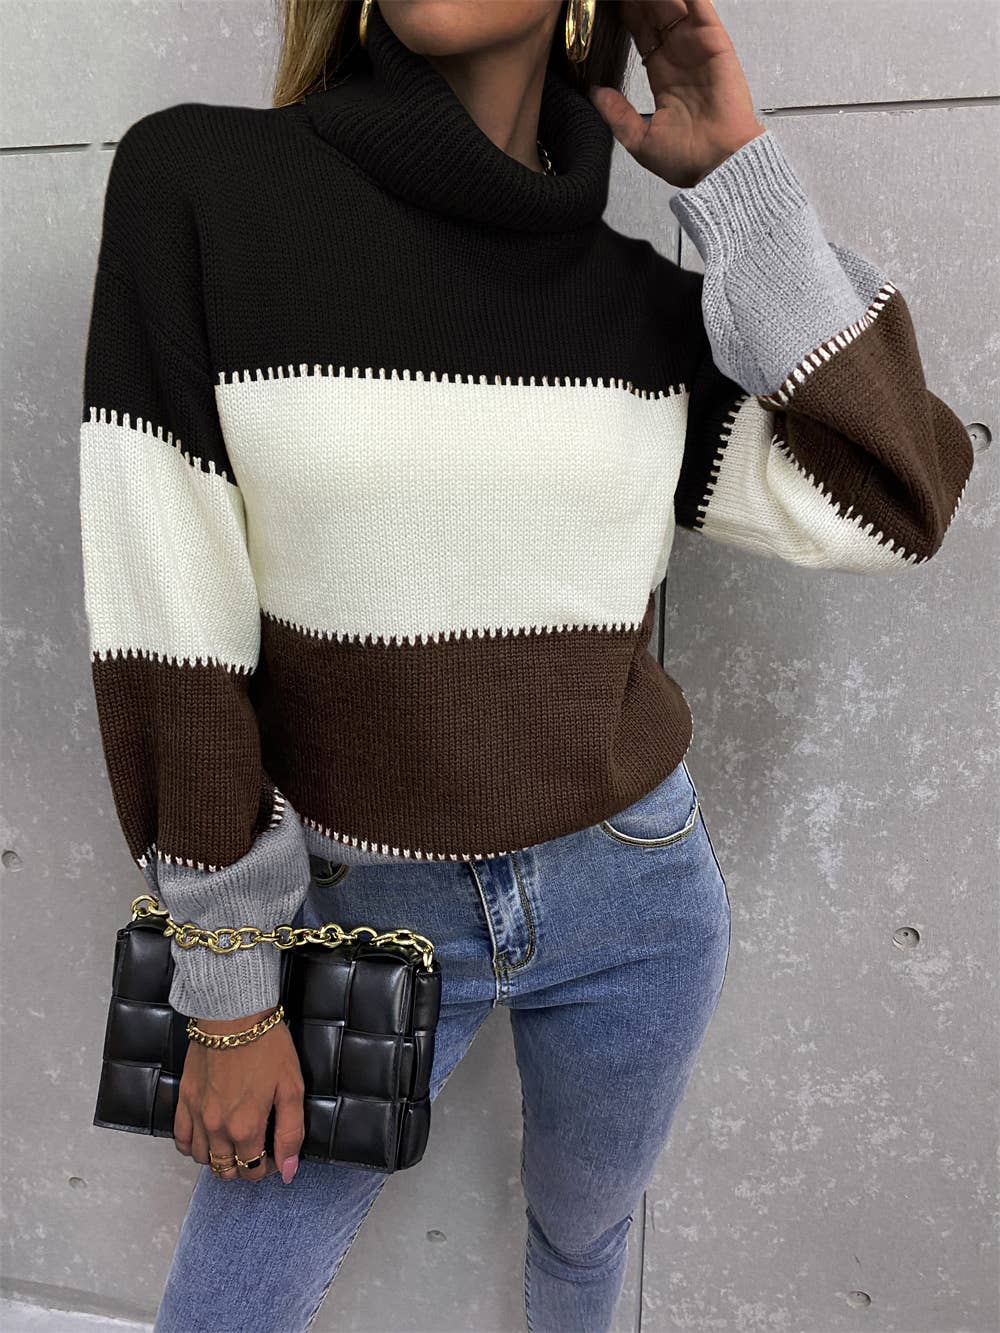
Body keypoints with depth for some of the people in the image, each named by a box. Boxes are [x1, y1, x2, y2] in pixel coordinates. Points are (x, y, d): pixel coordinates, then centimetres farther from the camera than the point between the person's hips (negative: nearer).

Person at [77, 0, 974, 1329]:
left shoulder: (646, 302, -1)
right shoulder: (197, 179, -11)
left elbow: (891, 503, -8)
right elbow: (162, 624, -13)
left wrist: (736, 178, -9)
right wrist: (228, 992, -8)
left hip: (633, 896, 3)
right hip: (368, 915, -2)